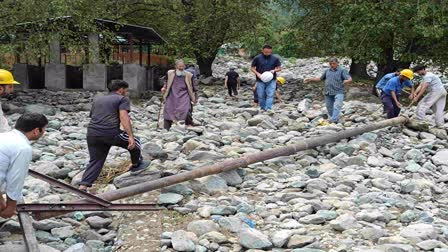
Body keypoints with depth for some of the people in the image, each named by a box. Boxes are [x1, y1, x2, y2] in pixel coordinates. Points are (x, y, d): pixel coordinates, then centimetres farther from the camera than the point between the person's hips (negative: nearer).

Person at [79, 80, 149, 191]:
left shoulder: (97, 99, 27)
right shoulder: (122, 99, 5)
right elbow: (124, 117, -10)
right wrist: (131, 137, -15)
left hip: (92, 133, 6)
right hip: (110, 133, -6)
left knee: (95, 161, 13)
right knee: (135, 142, 17)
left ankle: (83, 187, 0)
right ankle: (136, 165, 34)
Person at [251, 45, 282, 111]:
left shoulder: (275, 59, 2)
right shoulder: (257, 58, -2)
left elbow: (279, 68, 8)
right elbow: (252, 68, 3)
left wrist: (274, 70, -13)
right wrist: (257, 74, -15)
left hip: (271, 80, 0)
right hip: (260, 80, 0)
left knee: (270, 95, -11)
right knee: (261, 96, 4)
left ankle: (268, 109, -13)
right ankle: (262, 108, 20)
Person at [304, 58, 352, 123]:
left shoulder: (342, 71, 4)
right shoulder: (327, 71, 20)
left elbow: (350, 79, -7)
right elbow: (320, 79, 31)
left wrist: (347, 81, -32)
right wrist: (310, 80, 20)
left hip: (338, 92, -5)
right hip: (328, 93, 5)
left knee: (337, 105, -23)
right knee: (329, 108, 6)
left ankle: (334, 120, -35)